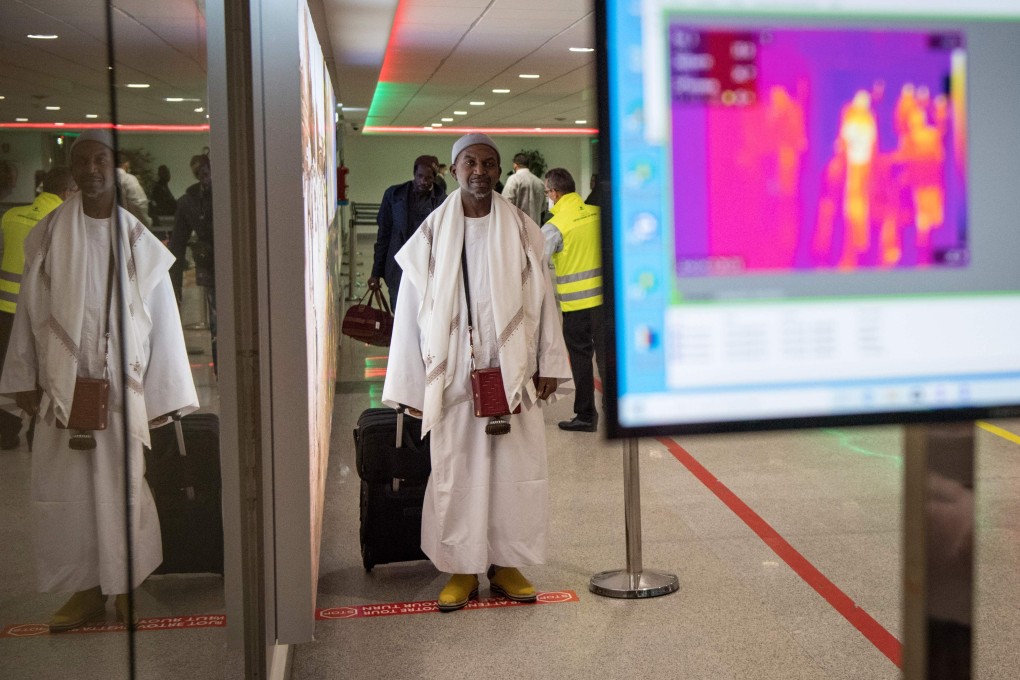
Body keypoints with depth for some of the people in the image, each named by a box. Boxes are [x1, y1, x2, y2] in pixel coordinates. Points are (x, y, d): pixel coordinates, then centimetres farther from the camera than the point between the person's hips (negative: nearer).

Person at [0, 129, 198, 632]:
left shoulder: (140, 244, 0)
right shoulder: (49, 236, 3)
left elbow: (161, 321, 0)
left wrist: (160, 397, -3)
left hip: (122, 388, -1)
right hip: (63, 387, 1)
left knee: (122, 488, 4)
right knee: (67, 489, 3)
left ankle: (125, 588, 18)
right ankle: (87, 590, 15)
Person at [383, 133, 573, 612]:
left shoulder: (521, 232, 3)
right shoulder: (433, 235, 0)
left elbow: (543, 300, 6)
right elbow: (412, 311, 1)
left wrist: (548, 366, 1)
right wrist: (412, 387, -1)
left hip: (512, 372, 1)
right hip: (454, 376, -1)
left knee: (515, 467, 5)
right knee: (457, 472, 4)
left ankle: (507, 564, 20)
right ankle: (462, 568, 16)